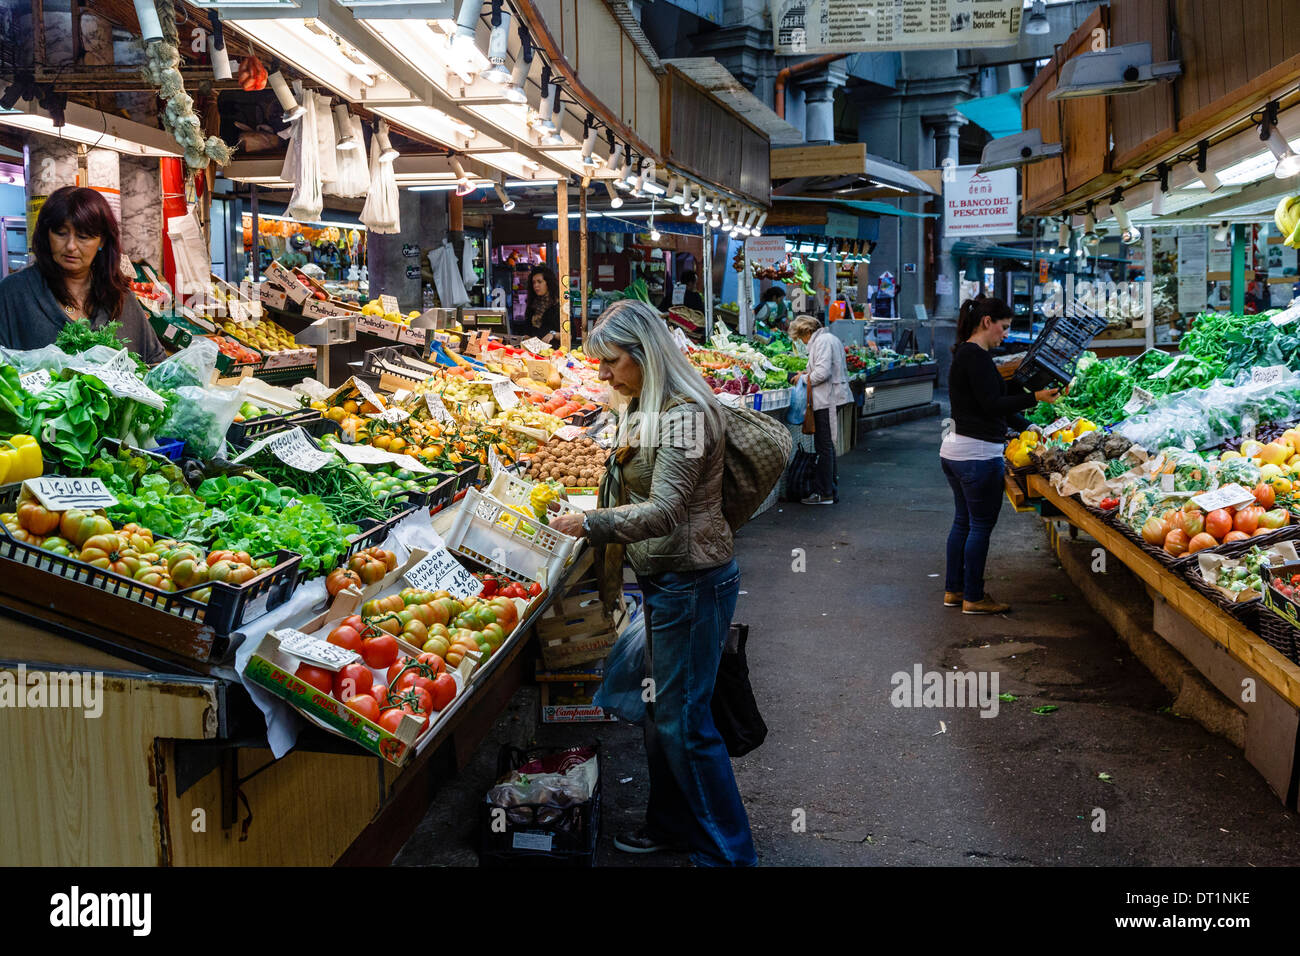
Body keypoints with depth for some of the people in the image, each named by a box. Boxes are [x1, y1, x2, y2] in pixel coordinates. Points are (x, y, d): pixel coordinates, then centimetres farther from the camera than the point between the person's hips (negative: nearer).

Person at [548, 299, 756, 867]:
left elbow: (664, 511, -28)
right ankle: (671, 824, 35)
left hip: (693, 580, -10)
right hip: (663, 578, 10)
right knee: (659, 708, 18)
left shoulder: (685, 414, -20)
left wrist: (590, 523, -31)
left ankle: (728, 853, 11)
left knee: (683, 719, -3)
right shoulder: (646, 409, 11)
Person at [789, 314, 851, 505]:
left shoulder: (822, 341, -14)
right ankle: (832, 490, 20)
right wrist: (808, 373, 17)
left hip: (827, 400, -10)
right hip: (830, 398, 10)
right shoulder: (831, 338, 18)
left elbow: (823, 373, -22)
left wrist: (803, 378, -7)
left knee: (824, 446, -5)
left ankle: (824, 493, -1)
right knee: (827, 445, 15)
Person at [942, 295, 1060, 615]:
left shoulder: (965, 353, 15)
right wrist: (1036, 397, -17)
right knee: (981, 525, -1)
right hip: (978, 453, -10)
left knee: (963, 520, 16)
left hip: (955, 450, 10)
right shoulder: (976, 356, -16)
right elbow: (992, 405, -20)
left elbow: (995, 392, 18)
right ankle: (974, 598, 6)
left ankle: (953, 590, 23)